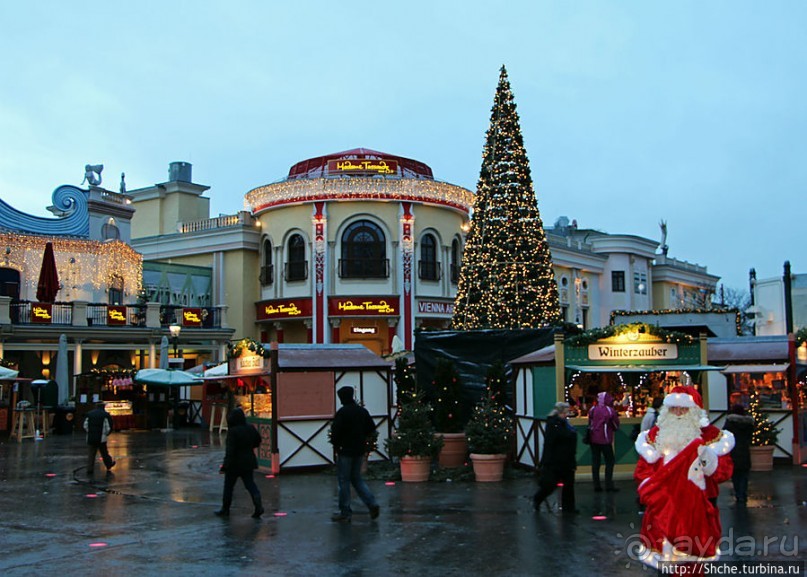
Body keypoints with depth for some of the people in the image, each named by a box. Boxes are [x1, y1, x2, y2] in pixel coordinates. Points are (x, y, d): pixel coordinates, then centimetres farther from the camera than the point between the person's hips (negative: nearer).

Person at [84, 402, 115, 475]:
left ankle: (90, 470, 2)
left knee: (90, 455, 5)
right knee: (104, 453, 12)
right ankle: (109, 466, 27)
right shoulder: (106, 415, -3)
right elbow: (109, 428, -5)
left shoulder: (89, 414, 7)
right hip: (101, 438, -2)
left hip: (90, 438, 2)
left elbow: (85, 426, 7)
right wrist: (105, 434, 11)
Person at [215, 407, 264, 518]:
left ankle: (225, 509, 22)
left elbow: (230, 450, -23)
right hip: (248, 462, 6)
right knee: (250, 484, 8)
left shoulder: (232, 431, -20)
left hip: (235, 463, -6)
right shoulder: (250, 428, 0)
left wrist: (225, 466, -20)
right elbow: (258, 440, 14)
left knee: (228, 486, 11)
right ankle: (258, 506, -8)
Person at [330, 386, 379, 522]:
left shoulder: (342, 413, -16)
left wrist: (335, 443, -1)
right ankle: (372, 503, 3)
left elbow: (335, 432, -19)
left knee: (344, 480, 3)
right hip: (359, 450, 7)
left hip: (345, 450, -7)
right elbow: (372, 428, 12)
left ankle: (345, 512, 7)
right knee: (357, 479, 17)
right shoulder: (362, 411, 5)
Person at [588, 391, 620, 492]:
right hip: (605, 440, -4)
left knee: (595, 462, 8)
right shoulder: (610, 411, -9)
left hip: (593, 439, 4)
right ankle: (609, 485, -1)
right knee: (609, 461, 5)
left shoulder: (592, 409, 3)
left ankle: (596, 485, 8)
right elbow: (616, 426, 2)